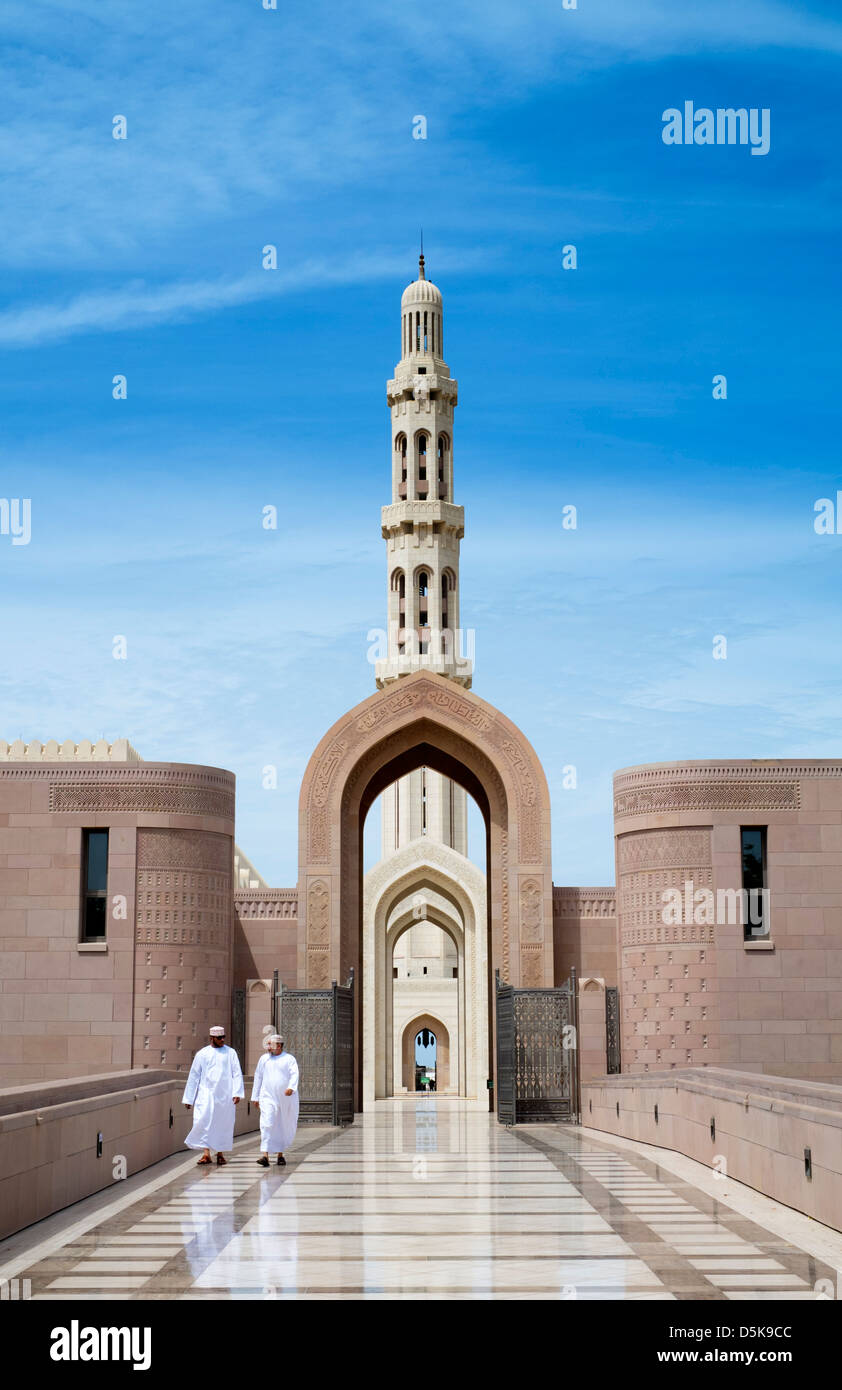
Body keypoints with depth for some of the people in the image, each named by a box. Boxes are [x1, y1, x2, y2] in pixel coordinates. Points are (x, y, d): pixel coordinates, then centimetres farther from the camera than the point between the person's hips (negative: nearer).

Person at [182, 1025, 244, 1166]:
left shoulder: (230, 1053, 6)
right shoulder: (202, 1054, 6)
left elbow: (237, 1074, 2)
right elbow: (193, 1076, 9)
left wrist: (237, 1093, -11)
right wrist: (188, 1098, 8)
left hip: (225, 1096, 0)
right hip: (206, 1095, 0)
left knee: (224, 1124, 3)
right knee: (203, 1122, -14)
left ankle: (220, 1153, 16)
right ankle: (206, 1154, -14)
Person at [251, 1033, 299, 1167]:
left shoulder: (289, 1059, 2)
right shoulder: (264, 1059, 10)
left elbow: (294, 1074, -10)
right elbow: (258, 1077, 14)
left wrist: (291, 1087, -29)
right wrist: (255, 1097, 12)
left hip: (286, 1098, -1)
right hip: (268, 1097, 1)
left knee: (284, 1127, 8)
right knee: (267, 1125, -15)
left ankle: (280, 1154, 23)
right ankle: (265, 1155, -22)